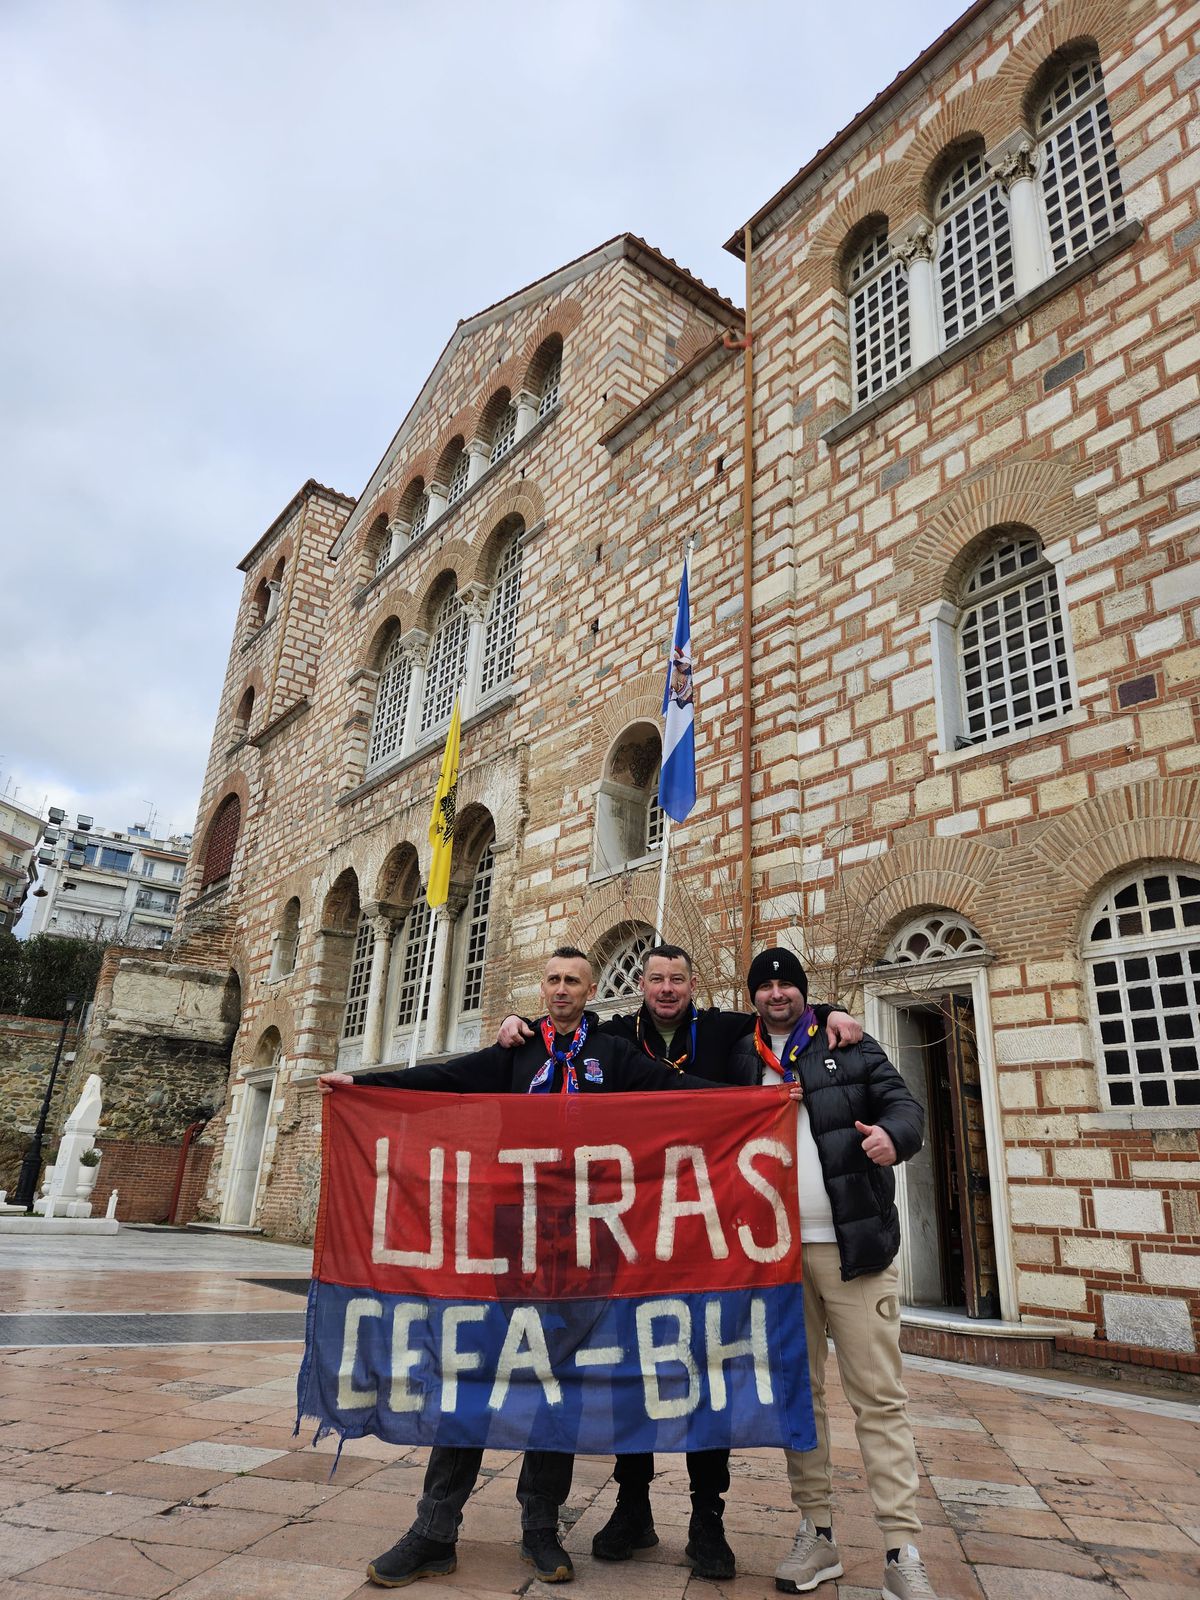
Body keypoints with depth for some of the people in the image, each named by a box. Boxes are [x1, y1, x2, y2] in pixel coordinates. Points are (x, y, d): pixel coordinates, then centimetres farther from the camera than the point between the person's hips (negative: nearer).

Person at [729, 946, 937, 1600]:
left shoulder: (851, 1048, 4)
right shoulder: (739, 1061, 10)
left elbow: (902, 1102, -3)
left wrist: (893, 1133, -24)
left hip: (852, 1248, -2)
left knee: (879, 1397, -1)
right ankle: (816, 1534, 24)